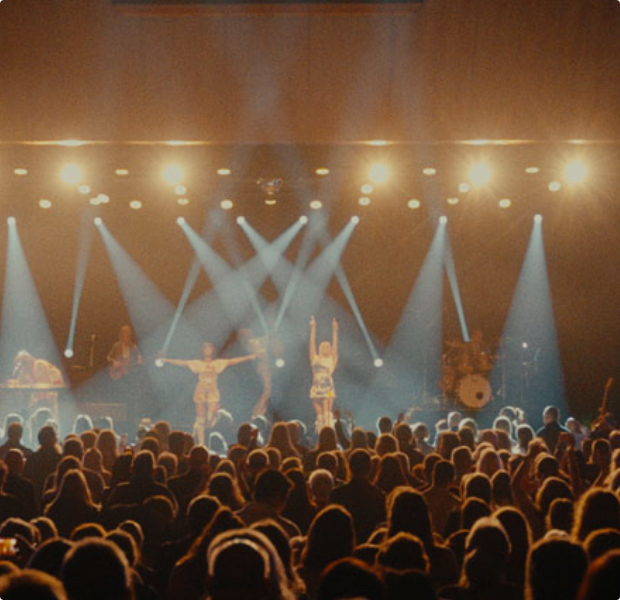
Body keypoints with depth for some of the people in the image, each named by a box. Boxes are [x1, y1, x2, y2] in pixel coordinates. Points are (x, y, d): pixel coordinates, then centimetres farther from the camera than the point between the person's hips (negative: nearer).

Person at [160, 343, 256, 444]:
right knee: (200, 419, 0)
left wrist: (248, 357, -10)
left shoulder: (219, 363, 7)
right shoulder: (198, 363, 7)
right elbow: (181, 363, 5)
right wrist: (167, 360, -1)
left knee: (211, 419, -15)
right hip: (200, 392, 0)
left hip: (213, 393, 0)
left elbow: (233, 361, 0)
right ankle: (201, 444, 3)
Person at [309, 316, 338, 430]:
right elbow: (312, 342, 8)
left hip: (328, 390, -2)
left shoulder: (332, 359, 9)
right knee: (319, 414, 2)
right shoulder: (315, 359, 12)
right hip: (316, 390, 2)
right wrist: (313, 328, 4)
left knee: (327, 412, -12)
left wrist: (335, 329, 0)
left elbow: (335, 344, 5)